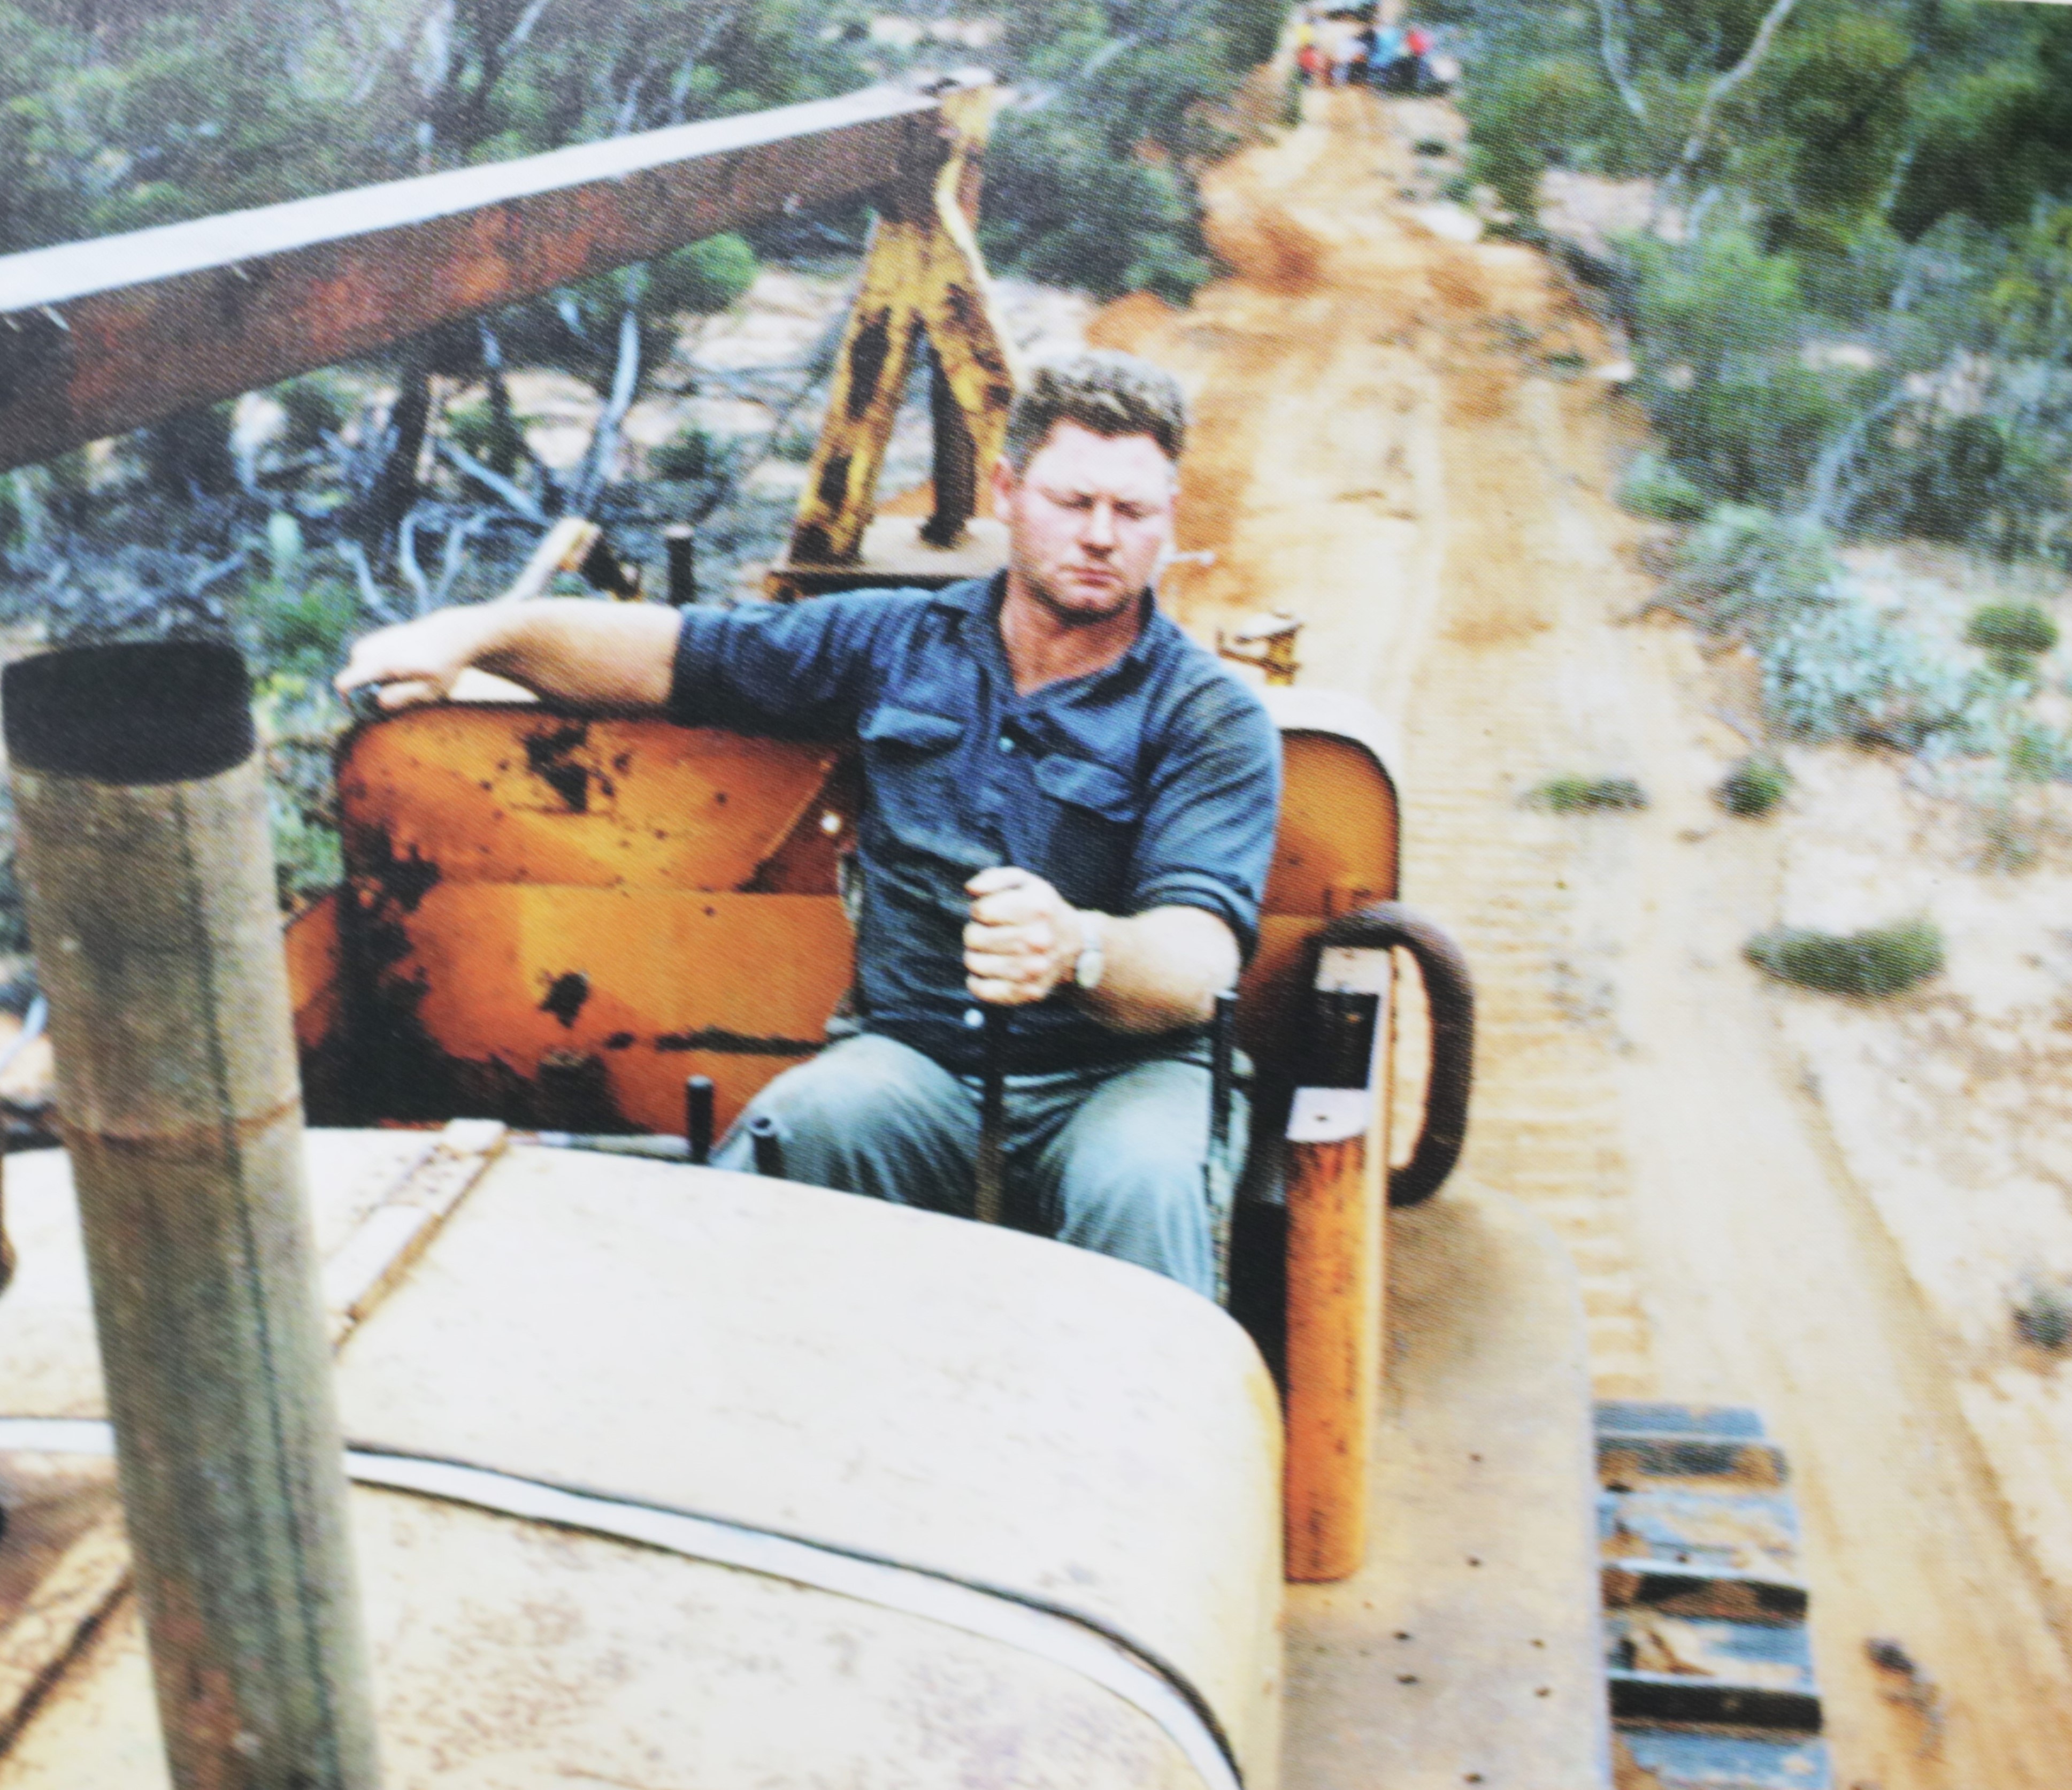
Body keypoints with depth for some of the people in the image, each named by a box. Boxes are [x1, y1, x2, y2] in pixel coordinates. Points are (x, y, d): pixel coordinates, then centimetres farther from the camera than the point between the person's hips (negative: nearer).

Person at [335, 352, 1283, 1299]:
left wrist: (1075, 950, -39)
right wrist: (474, 632, 1)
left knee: (1138, 1180, -35)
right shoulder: (898, 642, 13)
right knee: (798, 1129, -29)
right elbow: (663, 655, 17)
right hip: (917, 1059, 3)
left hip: (1119, 1070, -2)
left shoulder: (1211, 719, 0)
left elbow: (1197, 963, -16)